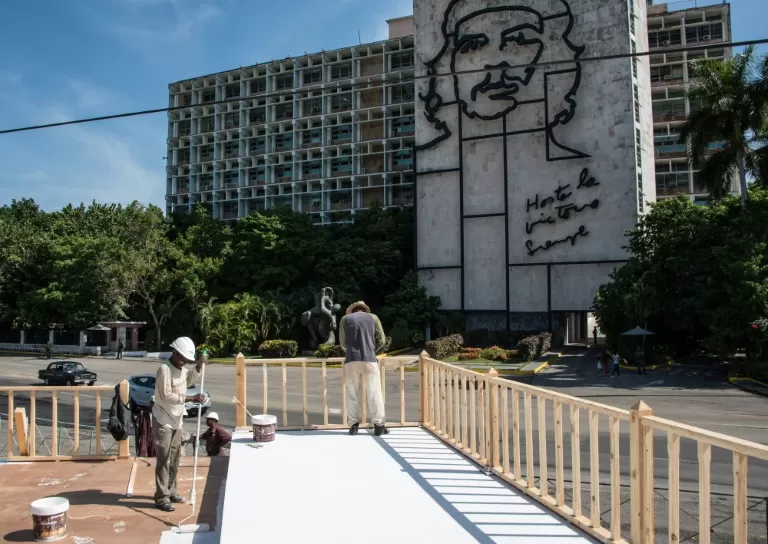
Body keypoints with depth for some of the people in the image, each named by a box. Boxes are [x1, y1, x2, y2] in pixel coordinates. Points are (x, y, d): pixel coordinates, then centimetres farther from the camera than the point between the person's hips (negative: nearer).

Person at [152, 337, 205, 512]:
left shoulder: (181, 369, 6)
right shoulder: (164, 369, -21)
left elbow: (189, 381, 26)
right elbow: (166, 396, -26)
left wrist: (199, 367, 9)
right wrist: (190, 398, -27)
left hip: (176, 421, 9)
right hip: (163, 421, -9)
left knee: (175, 458, 15)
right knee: (164, 460, -5)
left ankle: (170, 491, 27)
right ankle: (161, 498, 1)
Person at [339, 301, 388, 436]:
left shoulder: (345, 319, 14)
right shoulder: (373, 317, 13)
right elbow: (381, 340, 13)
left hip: (351, 360, 1)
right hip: (369, 359, -1)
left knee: (353, 393, 6)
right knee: (374, 393, 2)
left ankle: (354, 425, 7)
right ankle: (379, 425, 2)